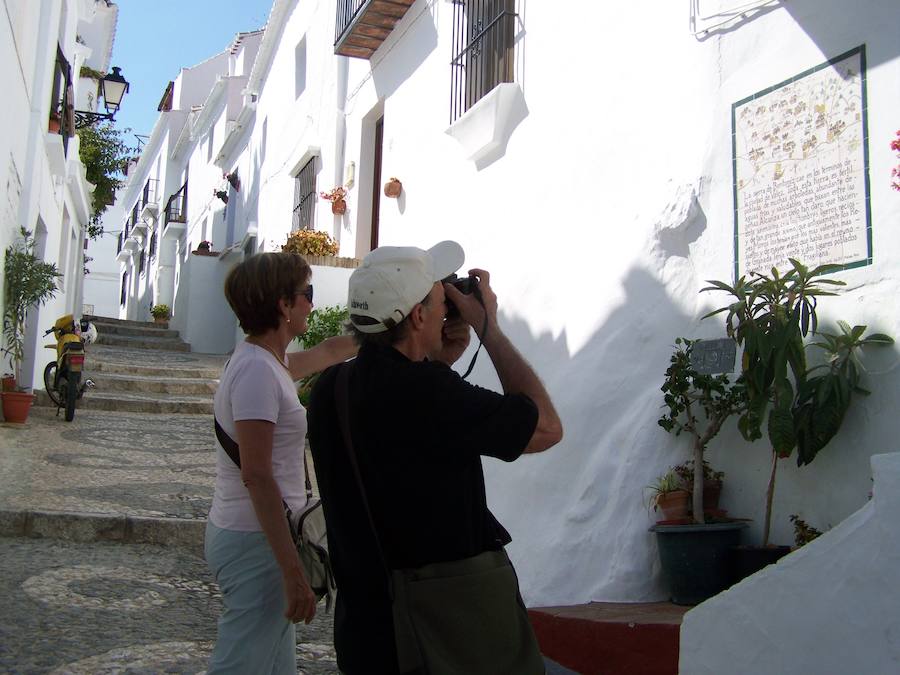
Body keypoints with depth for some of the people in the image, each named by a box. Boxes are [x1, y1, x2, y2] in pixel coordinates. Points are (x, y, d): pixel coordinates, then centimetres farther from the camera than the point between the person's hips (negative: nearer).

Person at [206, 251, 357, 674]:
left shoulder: (266, 360, 8)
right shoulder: (257, 370, -20)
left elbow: (330, 351, 27)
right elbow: (256, 476, -24)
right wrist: (293, 571, -25)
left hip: (245, 533, 10)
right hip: (256, 542, -10)